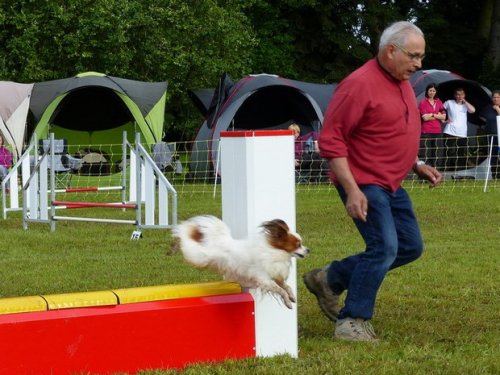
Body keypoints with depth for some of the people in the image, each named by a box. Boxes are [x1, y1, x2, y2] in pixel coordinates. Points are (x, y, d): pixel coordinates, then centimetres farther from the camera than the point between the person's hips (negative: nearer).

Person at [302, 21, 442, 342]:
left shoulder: (403, 83, 10)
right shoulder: (360, 84, -19)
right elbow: (331, 140, -19)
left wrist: (417, 165, 11)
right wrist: (352, 190, -23)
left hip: (391, 184, 10)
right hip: (364, 185, -10)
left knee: (410, 247, 12)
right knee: (384, 247, -16)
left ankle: (330, 280, 21)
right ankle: (353, 322, -4)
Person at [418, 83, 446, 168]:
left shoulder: (439, 102, 13)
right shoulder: (423, 102, -1)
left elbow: (444, 117, 5)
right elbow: (425, 117, -10)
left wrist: (432, 115, -7)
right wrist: (438, 116, -5)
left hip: (437, 131, 5)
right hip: (426, 132, -5)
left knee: (436, 155, 7)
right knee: (426, 155, -9)